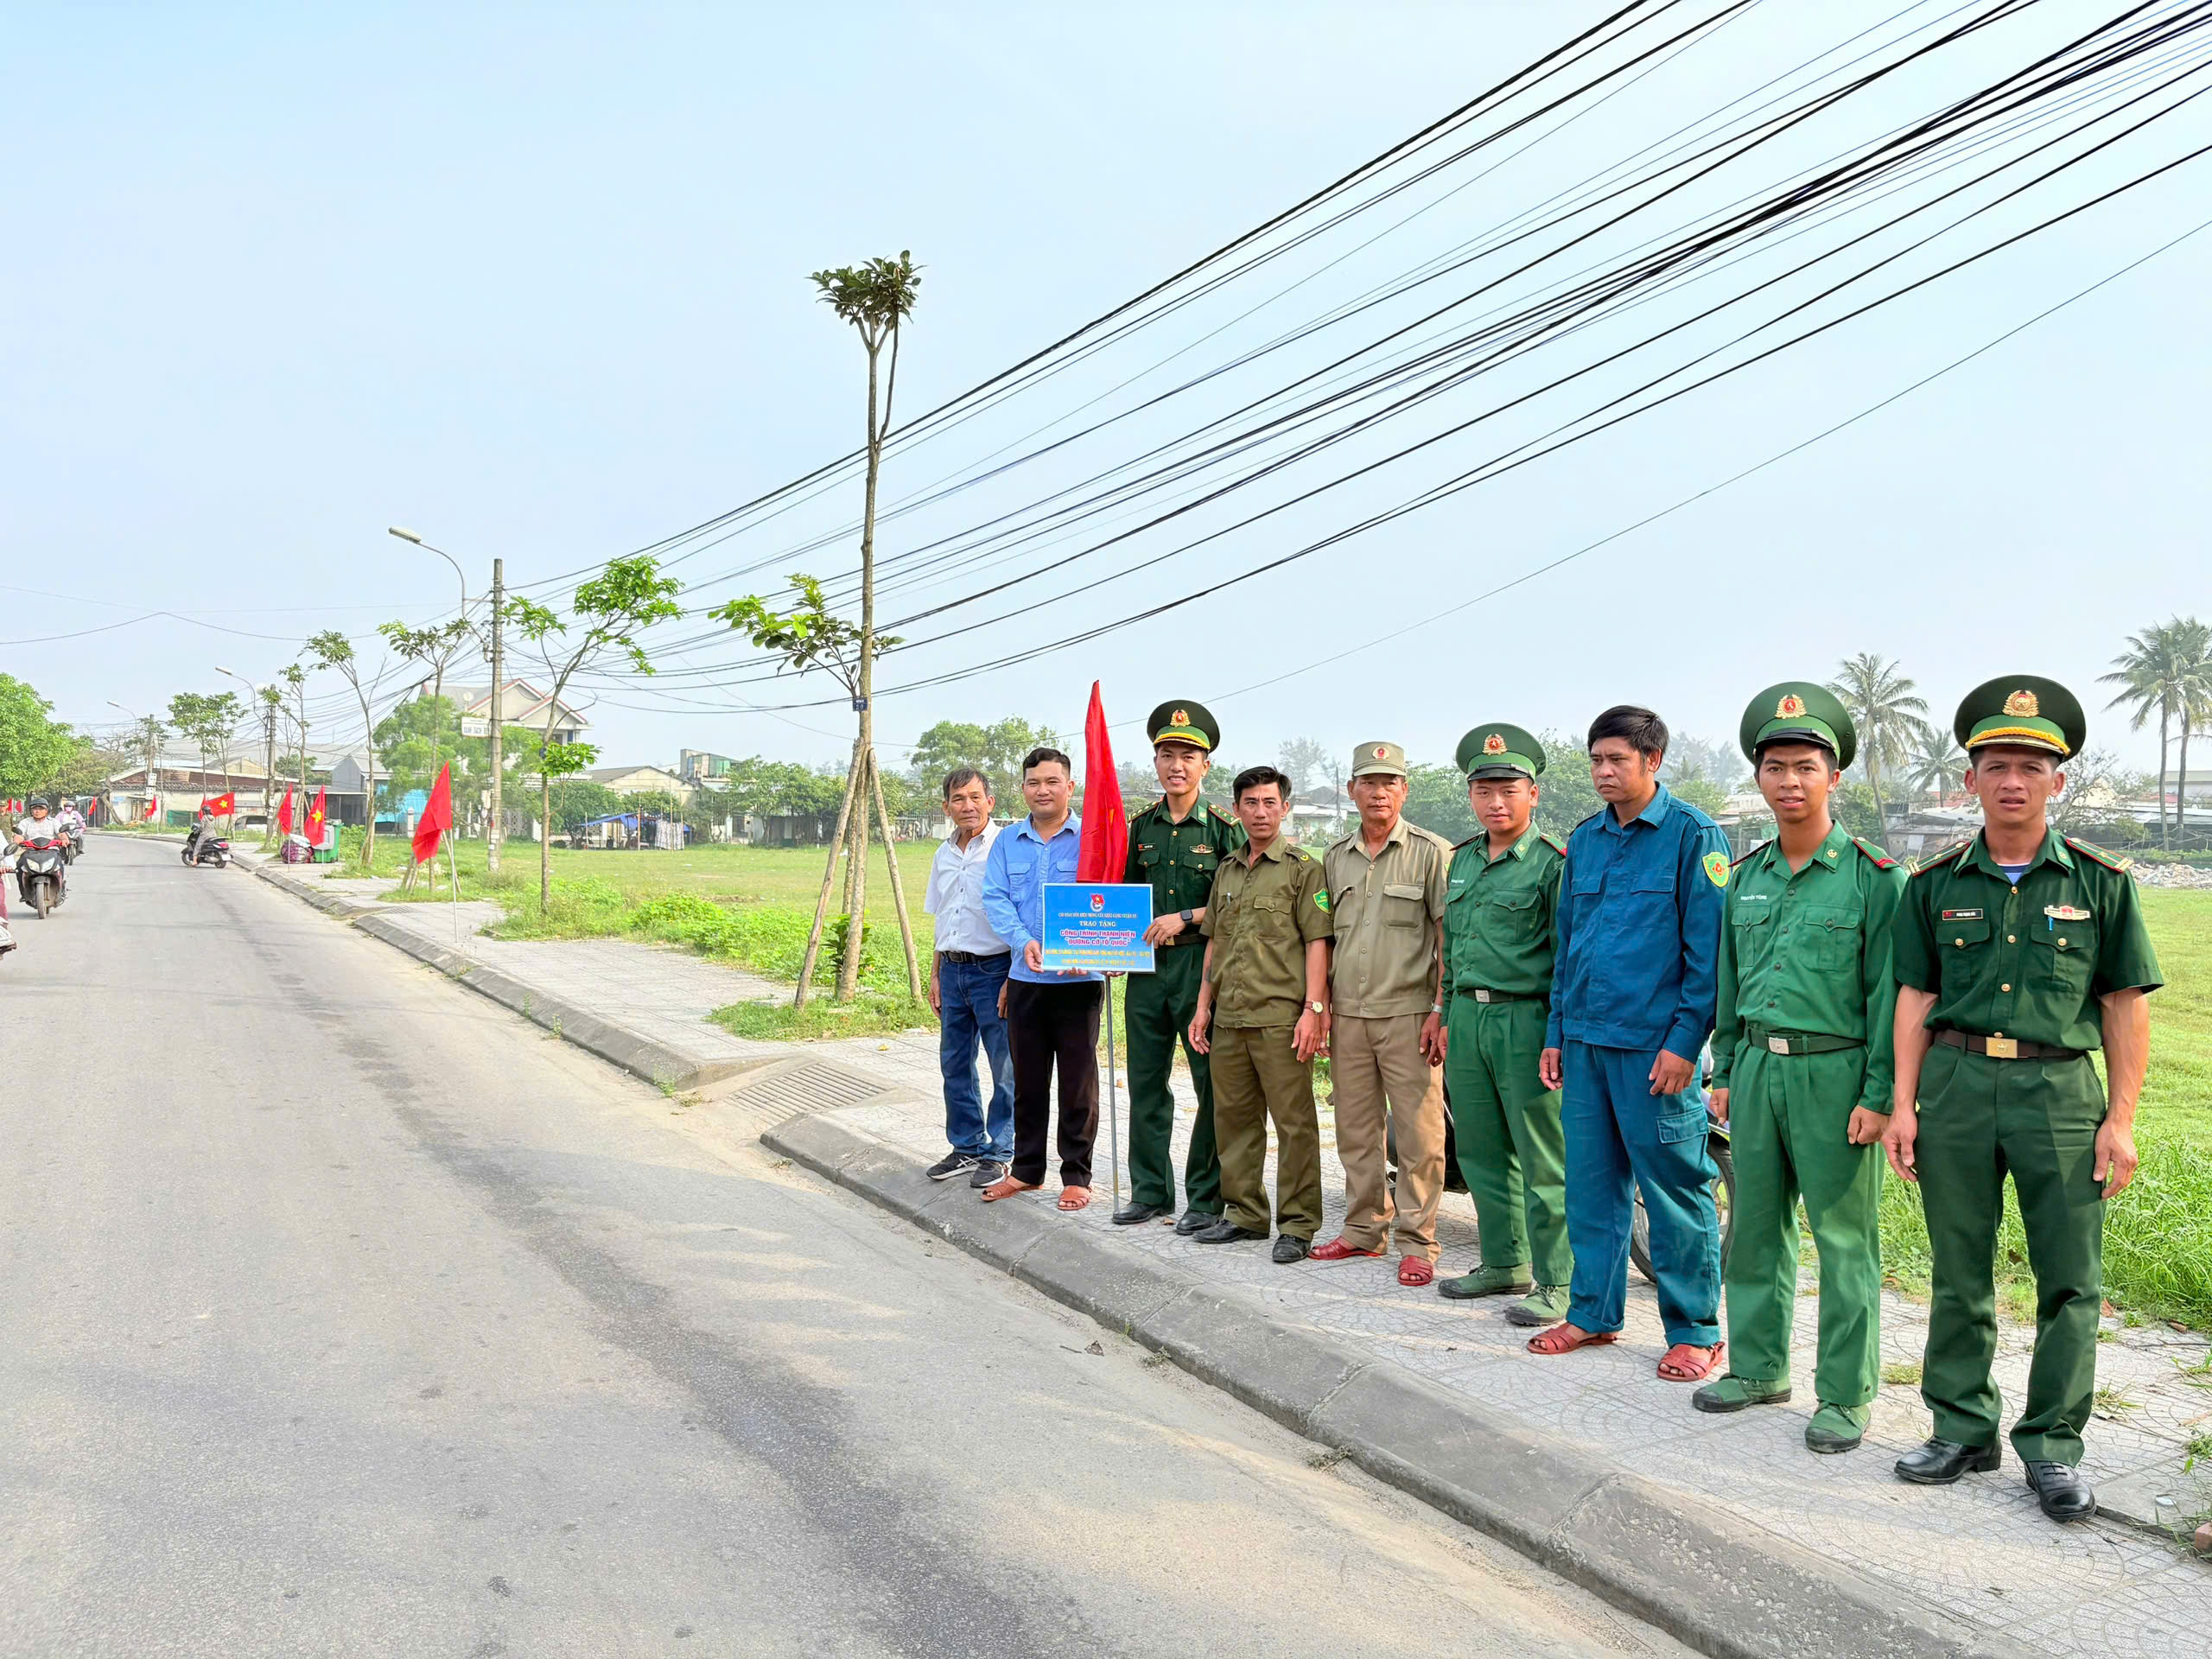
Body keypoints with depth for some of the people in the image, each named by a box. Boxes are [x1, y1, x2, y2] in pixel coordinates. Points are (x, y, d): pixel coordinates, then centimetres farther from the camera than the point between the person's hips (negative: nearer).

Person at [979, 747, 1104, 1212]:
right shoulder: (1008, 842, 9)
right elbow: (995, 899, 1)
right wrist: (1024, 941, -17)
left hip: (1079, 978, -4)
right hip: (1025, 978, 4)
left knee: (1077, 1081, 3)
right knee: (1027, 1078, 13)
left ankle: (1077, 1175, 15)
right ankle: (1026, 1169, 26)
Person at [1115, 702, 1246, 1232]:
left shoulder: (1224, 829, -2)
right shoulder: (1140, 827, 10)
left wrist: (1186, 918, -14)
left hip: (1203, 964, -4)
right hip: (1147, 966, 5)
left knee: (1212, 1082, 1)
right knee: (1145, 1082, 10)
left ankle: (1206, 1197, 11)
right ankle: (1150, 1190, 22)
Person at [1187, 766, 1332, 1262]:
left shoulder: (1303, 867, -2)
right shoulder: (1226, 871, 17)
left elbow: (1317, 942, -7)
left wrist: (1314, 1008, -14)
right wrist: (1203, 1006, 17)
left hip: (1281, 1017, -6)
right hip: (1229, 1017, 7)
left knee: (1294, 1123, -3)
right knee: (1234, 1119, 13)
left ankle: (1298, 1225, 6)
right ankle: (1244, 1214, 25)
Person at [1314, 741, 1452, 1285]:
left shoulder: (1432, 852, -2)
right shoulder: (1335, 858, 13)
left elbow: (1448, 935, -5)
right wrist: (1320, 1005, 11)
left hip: (1408, 1014, -5)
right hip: (1348, 1015, 5)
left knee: (1418, 1134, -3)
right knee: (1356, 1132, 12)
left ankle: (1416, 1242, 6)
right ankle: (1364, 1229, 25)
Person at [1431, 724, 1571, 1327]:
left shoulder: (1554, 861, -8)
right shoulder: (1463, 858, 15)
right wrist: (1446, 1015, 20)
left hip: (1527, 1017, -7)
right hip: (1468, 1015, 7)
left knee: (1543, 1159, -2)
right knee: (1482, 1152, 14)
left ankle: (1556, 1282, 7)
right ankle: (1503, 1264, 27)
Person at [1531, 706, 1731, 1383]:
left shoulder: (1692, 834, -5)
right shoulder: (1584, 839, 13)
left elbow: (1708, 949, -9)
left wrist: (1684, 1041, -15)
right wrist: (1556, 1034, 14)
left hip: (1654, 1044, -6)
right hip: (1584, 1040, 6)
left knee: (1675, 1187, 2)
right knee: (1591, 1182, 13)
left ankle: (1695, 1330, 16)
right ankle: (1593, 1312, 26)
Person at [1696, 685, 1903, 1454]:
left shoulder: (1873, 876, -6)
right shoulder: (1746, 874, 10)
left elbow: (1888, 993, -8)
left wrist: (1878, 1095, -11)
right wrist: (1724, 1072, 13)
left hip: (1835, 1073, -5)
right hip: (1758, 1067, 5)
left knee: (1845, 1238, 4)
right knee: (1756, 1226, 13)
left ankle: (1846, 1394, 16)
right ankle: (1759, 1367, 28)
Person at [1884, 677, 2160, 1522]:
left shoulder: (2100, 881, 2)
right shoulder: (1935, 883, 6)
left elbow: (2126, 1004, 3)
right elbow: (1916, 998, 7)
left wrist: (2121, 1119, -3)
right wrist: (1902, 1105, 2)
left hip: (2060, 1088, -1)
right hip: (1956, 1082, 1)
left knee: (2070, 1279, 4)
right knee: (1958, 1275, 9)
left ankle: (2052, 1443, 18)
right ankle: (1963, 1427, 23)